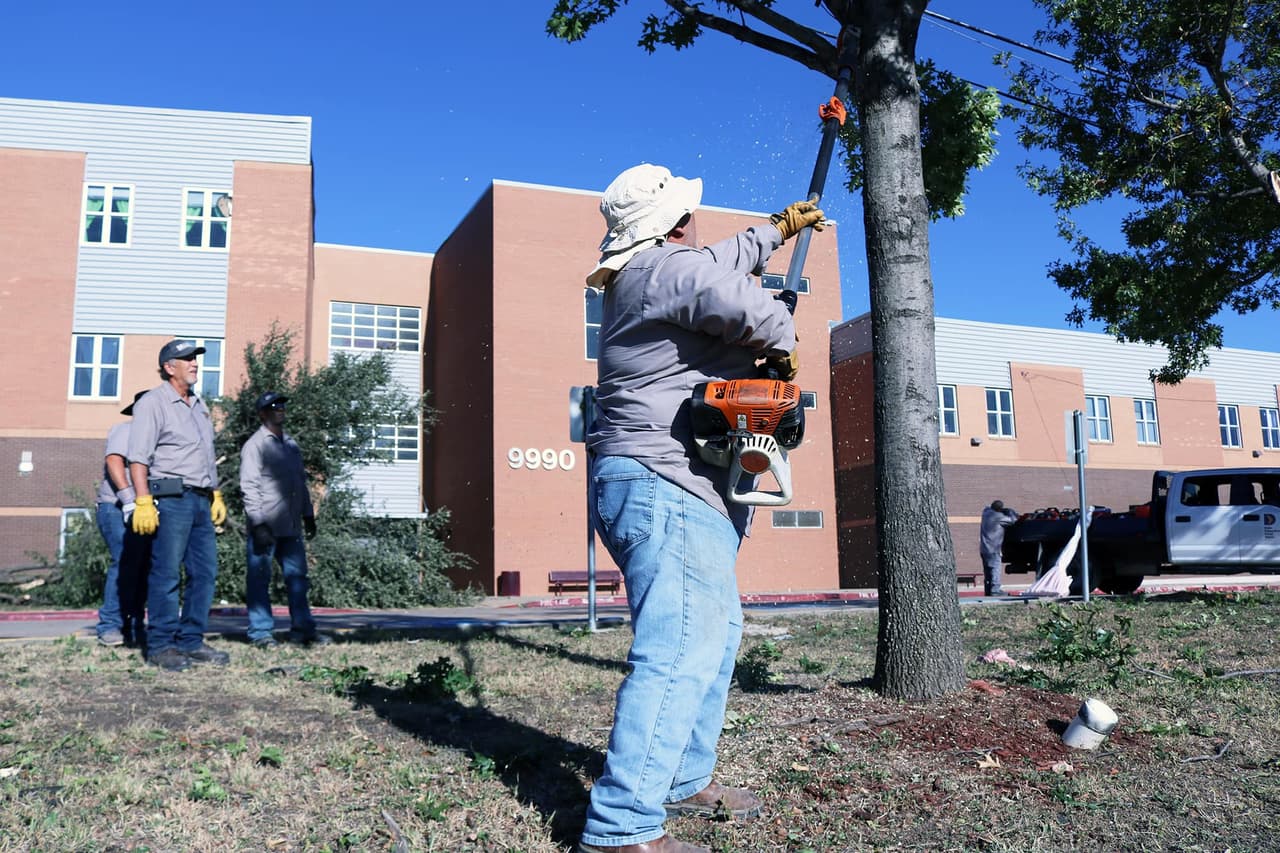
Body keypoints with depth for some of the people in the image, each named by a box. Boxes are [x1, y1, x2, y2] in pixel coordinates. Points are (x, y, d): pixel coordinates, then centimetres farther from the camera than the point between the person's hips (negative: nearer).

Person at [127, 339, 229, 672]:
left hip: (200, 500, 8)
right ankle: (161, 645, 1)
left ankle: (191, 642, 13)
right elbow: (138, 457, -11)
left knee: (205, 572, 6)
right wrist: (143, 502, -19)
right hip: (170, 498, -8)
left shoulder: (199, 405, 21)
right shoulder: (152, 403, -3)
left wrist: (216, 495, 20)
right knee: (167, 574, -6)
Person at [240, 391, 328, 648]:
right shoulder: (255, 445, -4)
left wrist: (308, 515, 17)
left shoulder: (292, 445, 18)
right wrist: (258, 523, -16)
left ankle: (303, 629, 12)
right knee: (259, 579, 0)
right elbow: (249, 486, -10)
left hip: (291, 526, 7)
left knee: (297, 576, 7)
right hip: (265, 527, -7)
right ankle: (260, 633, 6)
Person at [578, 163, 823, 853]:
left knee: (716, 631, 19)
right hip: (666, 487, -11)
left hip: (672, 491, 11)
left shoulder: (640, 278, 20)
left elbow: (724, 261, 36)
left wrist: (780, 227, 49)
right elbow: (753, 308, -25)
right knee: (682, 649, -16)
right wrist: (783, 347, -2)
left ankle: (685, 780, 26)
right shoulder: (671, 268, -10)